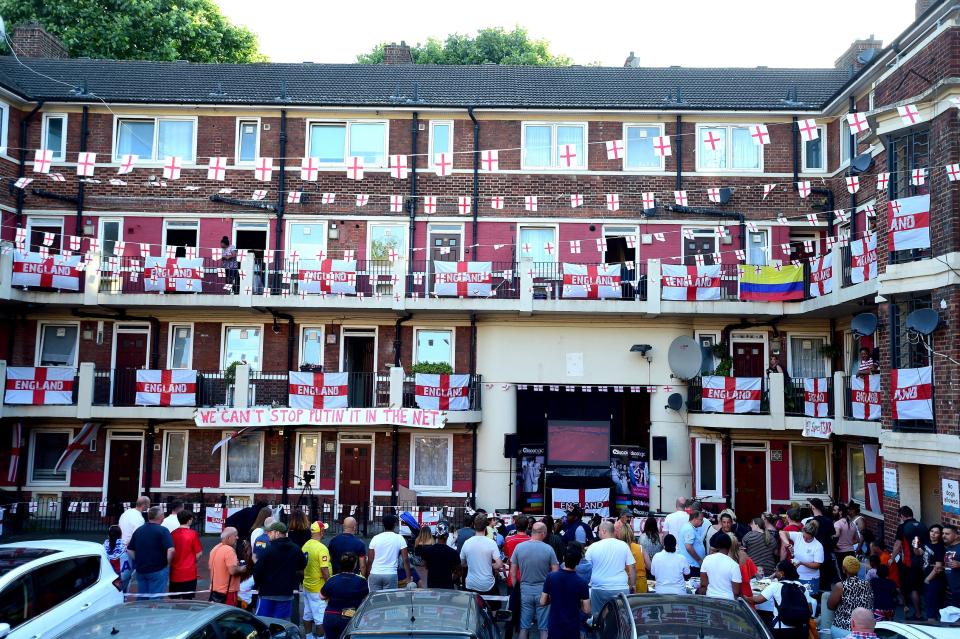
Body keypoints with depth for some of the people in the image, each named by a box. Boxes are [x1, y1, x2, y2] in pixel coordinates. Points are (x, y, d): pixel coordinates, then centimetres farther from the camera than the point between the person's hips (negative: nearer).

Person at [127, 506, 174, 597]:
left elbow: (129, 550, 12)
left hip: (140, 570, 6)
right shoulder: (162, 531, -12)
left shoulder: (138, 530, 8)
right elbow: (170, 550, -21)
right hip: (158, 570, -6)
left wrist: (139, 561, 15)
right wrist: (167, 564, -7)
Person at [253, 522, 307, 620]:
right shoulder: (296, 549, 2)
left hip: (267, 593, -4)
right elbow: (302, 565, 15)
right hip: (286, 594, 4)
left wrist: (257, 585, 7)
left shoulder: (268, 550, -12)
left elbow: (257, 570, -10)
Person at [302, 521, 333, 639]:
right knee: (320, 617, 1)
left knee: (307, 615, 18)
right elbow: (324, 570, -23)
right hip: (319, 588, -8)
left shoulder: (305, 545, 3)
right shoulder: (321, 548, -21)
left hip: (307, 586, 8)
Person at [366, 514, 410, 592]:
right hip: (391, 575, -2)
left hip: (375, 574, 2)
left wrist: (367, 575, 12)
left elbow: (370, 560, 4)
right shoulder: (399, 538, 0)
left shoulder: (375, 538, 4)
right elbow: (405, 559, -4)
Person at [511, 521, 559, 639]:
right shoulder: (548, 549, -10)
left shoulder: (519, 547, -4)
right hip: (543, 590, -2)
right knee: (544, 628, 7)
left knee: (524, 627, 11)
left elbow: (513, 571, 1)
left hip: (525, 589, 2)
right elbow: (555, 572, -6)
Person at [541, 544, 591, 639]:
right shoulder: (581, 583, -14)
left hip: (554, 626, 1)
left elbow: (542, 603, -4)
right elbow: (586, 610, -10)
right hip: (572, 627, -1)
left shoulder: (551, 577, -10)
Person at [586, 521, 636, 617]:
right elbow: (632, 568, 4)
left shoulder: (593, 547, -2)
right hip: (621, 589, 1)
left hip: (599, 590, -1)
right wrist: (632, 586, 15)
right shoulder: (623, 546, 2)